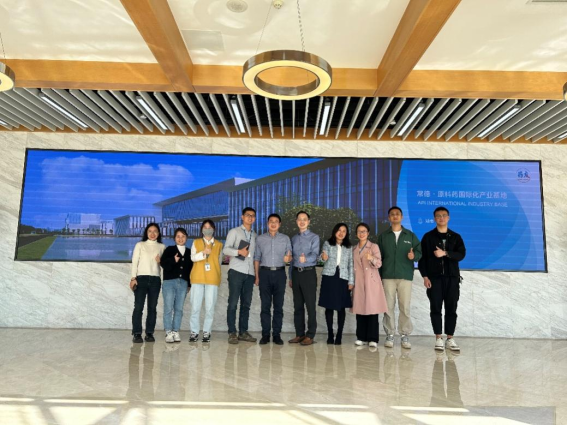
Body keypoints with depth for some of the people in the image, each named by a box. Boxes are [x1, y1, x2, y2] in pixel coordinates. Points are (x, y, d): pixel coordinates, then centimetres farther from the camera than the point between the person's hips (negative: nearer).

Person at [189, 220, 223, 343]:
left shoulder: (219, 245, 12)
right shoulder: (196, 242, 12)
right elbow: (193, 258, -2)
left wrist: (213, 270, 9)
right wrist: (203, 253, -18)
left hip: (212, 279, 0)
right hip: (197, 278, 0)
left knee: (210, 308, -1)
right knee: (195, 307, -1)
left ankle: (206, 332, 8)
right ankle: (194, 332, 9)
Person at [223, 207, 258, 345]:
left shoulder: (255, 235, 19)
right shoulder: (234, 232, 5)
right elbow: (226, 249, -4)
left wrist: (257, 273, 10)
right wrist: (239, 251, -21)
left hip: (250, 273, 5)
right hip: (236, 271, -5)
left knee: (246, 304, 6)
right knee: (233, 303, -3)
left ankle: (243, 332, 14)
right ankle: (232, 333, 3)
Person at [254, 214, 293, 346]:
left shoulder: (285, 239, 8)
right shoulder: (260, 239, 9)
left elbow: (290, 256, 5)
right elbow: (257, 258, 9)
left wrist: (288, 258, -20)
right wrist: (257, 276, 3)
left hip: (279, 273, 0)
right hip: (265, 273, 0)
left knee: (278, 305, 2)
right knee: (265, 305, 1)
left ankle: (277, 334, 8)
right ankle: (265, 334, 7)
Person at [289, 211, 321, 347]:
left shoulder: (314, 237, -2)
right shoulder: (294, 238, 14)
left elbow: (314, 255, -17)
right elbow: (292, 258, 16)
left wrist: (305, 259, -39)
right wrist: (291, 277, 14)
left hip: (308, 273, -5)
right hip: (296, 273, 5)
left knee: (310, 305, -2)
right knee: (298, 305, 9)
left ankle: (310, 336, 5)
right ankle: (299, 334, 17)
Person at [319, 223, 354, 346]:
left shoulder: (349, 247, 11)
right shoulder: (327, 244, 7)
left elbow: (351, 265, 9)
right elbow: (323, 257, -6)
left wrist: (351, 281, 2)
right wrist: (323, 257, -30)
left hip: (343, 278, 1)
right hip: (329, 277, -1)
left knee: (341, 307, 0)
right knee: (329, 306, 1)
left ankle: (339, 335, 6)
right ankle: (330, 334, 11)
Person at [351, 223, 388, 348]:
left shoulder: (374, 246, 0)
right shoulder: (354, 249, 14)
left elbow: (379, 263, -12)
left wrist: (371, 258, -33)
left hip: (371, 282, -4)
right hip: (358, 283, 4)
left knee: (372, 310, -4)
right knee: (360, 310, 5)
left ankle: (373, 339, 1)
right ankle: (362, 338, 13)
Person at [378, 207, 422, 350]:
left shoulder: (411, 235, 10)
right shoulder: (383, 236, 11)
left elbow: (420, 251, 6)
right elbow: (379, 257, 9)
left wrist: (414, 255, -17)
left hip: (406, 276, 0)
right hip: (388, 276, 0)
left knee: (405, 307, -2)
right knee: (389, 307, 0)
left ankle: (405, 335, 7)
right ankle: (390, 335, 7)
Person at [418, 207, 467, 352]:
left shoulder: (456, 237, 9)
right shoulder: (428, 237, 5)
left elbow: (462, 254, -5)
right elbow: (422, 257, 1)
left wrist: (445, 253, -21)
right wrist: (425, 276, -8)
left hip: (452, 278, 1)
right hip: (434, 278, -1)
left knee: (451, 309, 3)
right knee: (436, 309, 0)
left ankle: (450, 339, 11)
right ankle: (438, 339, 7)